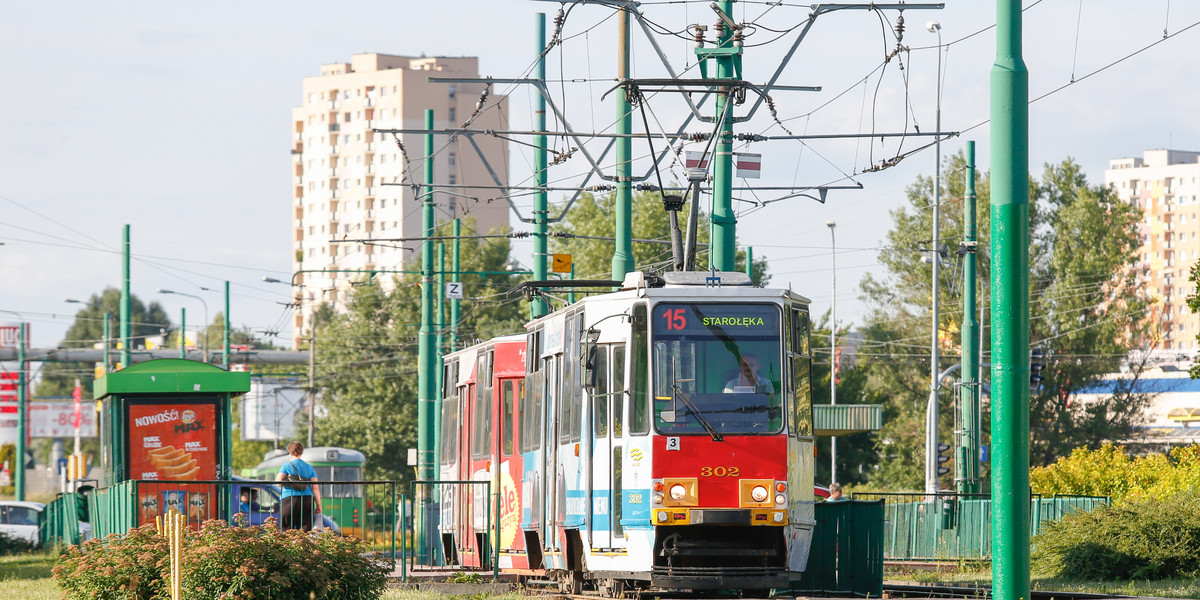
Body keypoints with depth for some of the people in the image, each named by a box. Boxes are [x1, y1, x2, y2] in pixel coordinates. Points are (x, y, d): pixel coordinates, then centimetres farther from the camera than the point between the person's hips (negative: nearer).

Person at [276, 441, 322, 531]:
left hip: (289, 499, -3)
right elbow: (315, 488, 7)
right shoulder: (309, 468, 13)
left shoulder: (286, 466, 3)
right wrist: (318, 505, 7)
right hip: (307, 500, 3)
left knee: (287, 530, -2)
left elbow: (278, 481, -7)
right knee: (304, 531, 0)